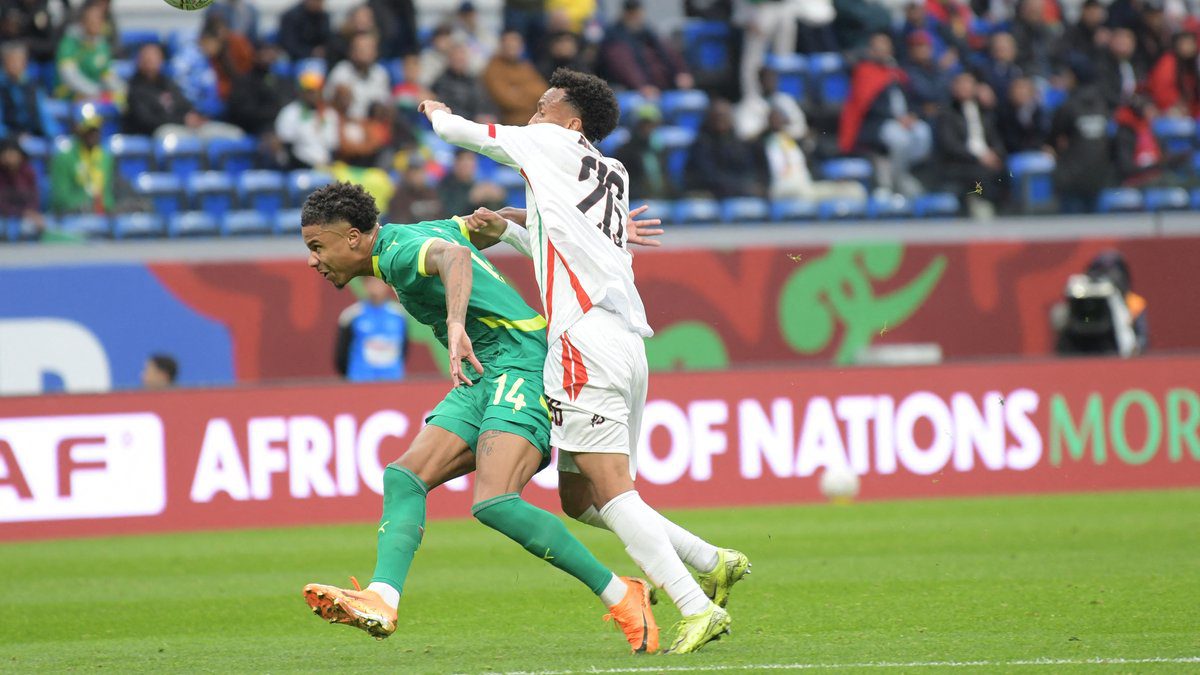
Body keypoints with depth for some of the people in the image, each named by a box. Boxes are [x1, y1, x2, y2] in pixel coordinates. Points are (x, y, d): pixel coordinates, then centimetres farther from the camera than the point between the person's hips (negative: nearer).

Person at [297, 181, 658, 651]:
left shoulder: (401, 251, -13)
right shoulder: (421, 232, 18)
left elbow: (455, 255, -36)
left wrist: (456, 326, -55)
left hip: (523, 365, -11)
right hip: (485, 379, 11)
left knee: (494, 502, -25)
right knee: (405, 475, -5)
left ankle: (621, 596, -14)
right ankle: (382, 602, -19)